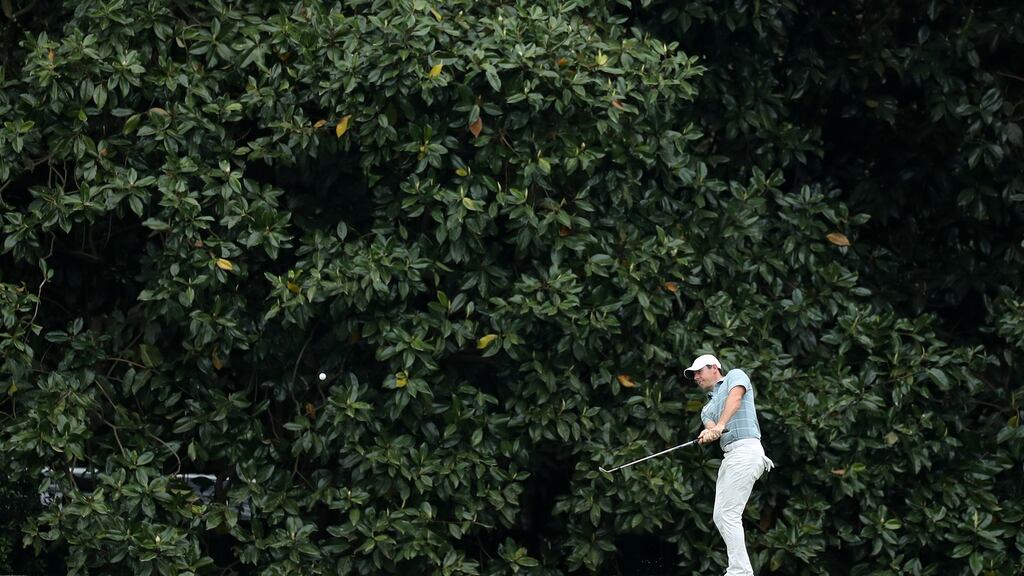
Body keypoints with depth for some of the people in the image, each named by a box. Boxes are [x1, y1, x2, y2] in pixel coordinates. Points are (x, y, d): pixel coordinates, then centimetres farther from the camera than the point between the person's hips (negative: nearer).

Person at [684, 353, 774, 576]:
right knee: (721, 517, 4)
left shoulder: (735, 376, 10)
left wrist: (720, 425, -27)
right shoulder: (708, 408, 28)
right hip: (730, 457, 9)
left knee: (728, 515, -15)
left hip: (745, 451, -9)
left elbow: (736, 396, -12)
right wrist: (709, 433, -19)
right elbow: (711, 426, 7)